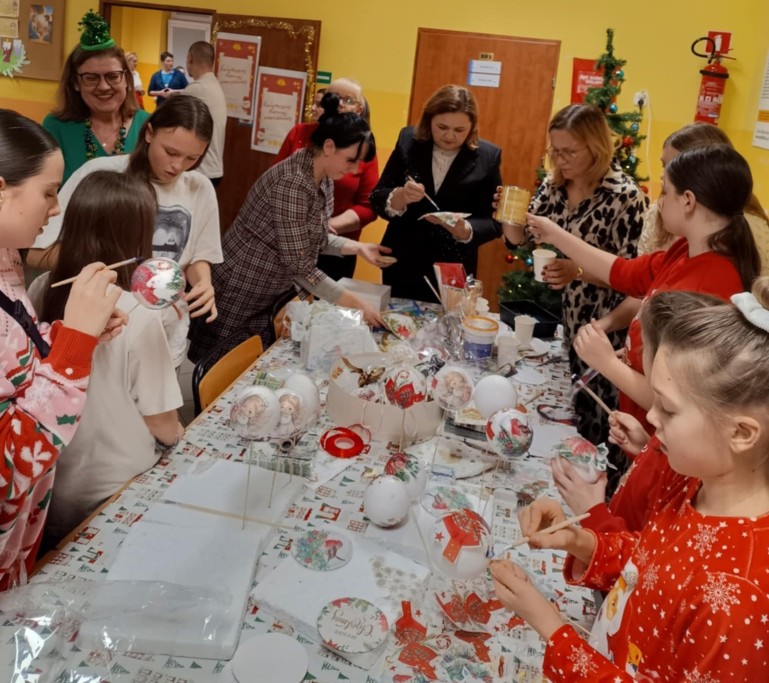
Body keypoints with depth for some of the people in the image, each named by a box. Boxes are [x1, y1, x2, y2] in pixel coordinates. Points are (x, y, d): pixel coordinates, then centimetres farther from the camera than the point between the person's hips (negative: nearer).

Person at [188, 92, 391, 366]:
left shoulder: (323, 179, 1)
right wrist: (356, 304, -23)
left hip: (274, 293, 8)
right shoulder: (292, 182, -26)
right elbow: (299, 266, -26)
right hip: (242, 291, -8)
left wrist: (358, 247, -3)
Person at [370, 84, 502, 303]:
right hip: (401, 266, 1)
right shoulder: (409, 141, -2)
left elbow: (493, 222, -5)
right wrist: (400, 197, -24)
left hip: (454, 273, -1)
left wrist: (463, 229, -26)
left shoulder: (488, 156, -5)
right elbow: (377, 200, -2)